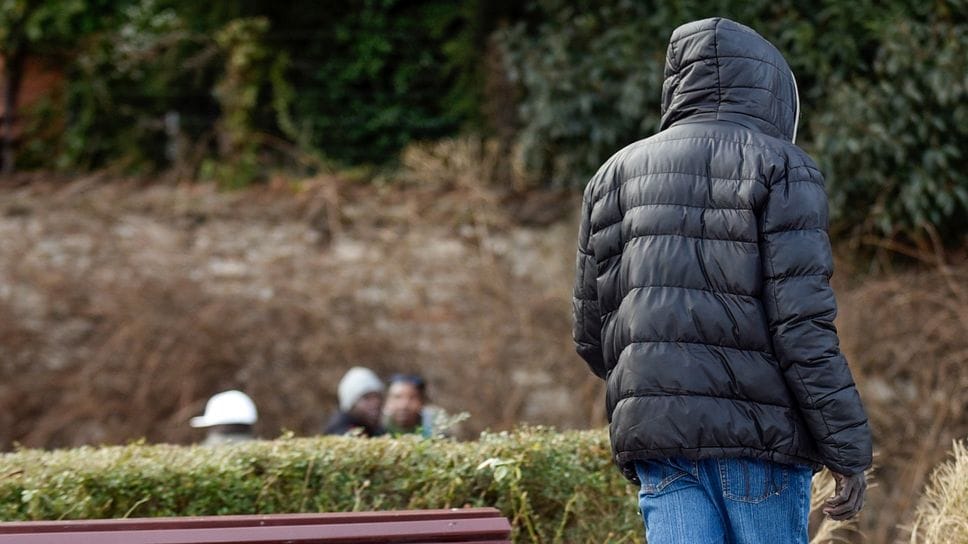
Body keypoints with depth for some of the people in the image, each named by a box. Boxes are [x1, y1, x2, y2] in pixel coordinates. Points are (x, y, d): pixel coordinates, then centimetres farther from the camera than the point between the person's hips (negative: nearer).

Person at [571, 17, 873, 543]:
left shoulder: (616, 174, 14)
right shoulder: (779, 168, -1)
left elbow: (590, 333, 15)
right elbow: (803, 324, -11)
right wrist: (849, 451, -8)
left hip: (655, 429, 4)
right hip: (758, 426, -4)